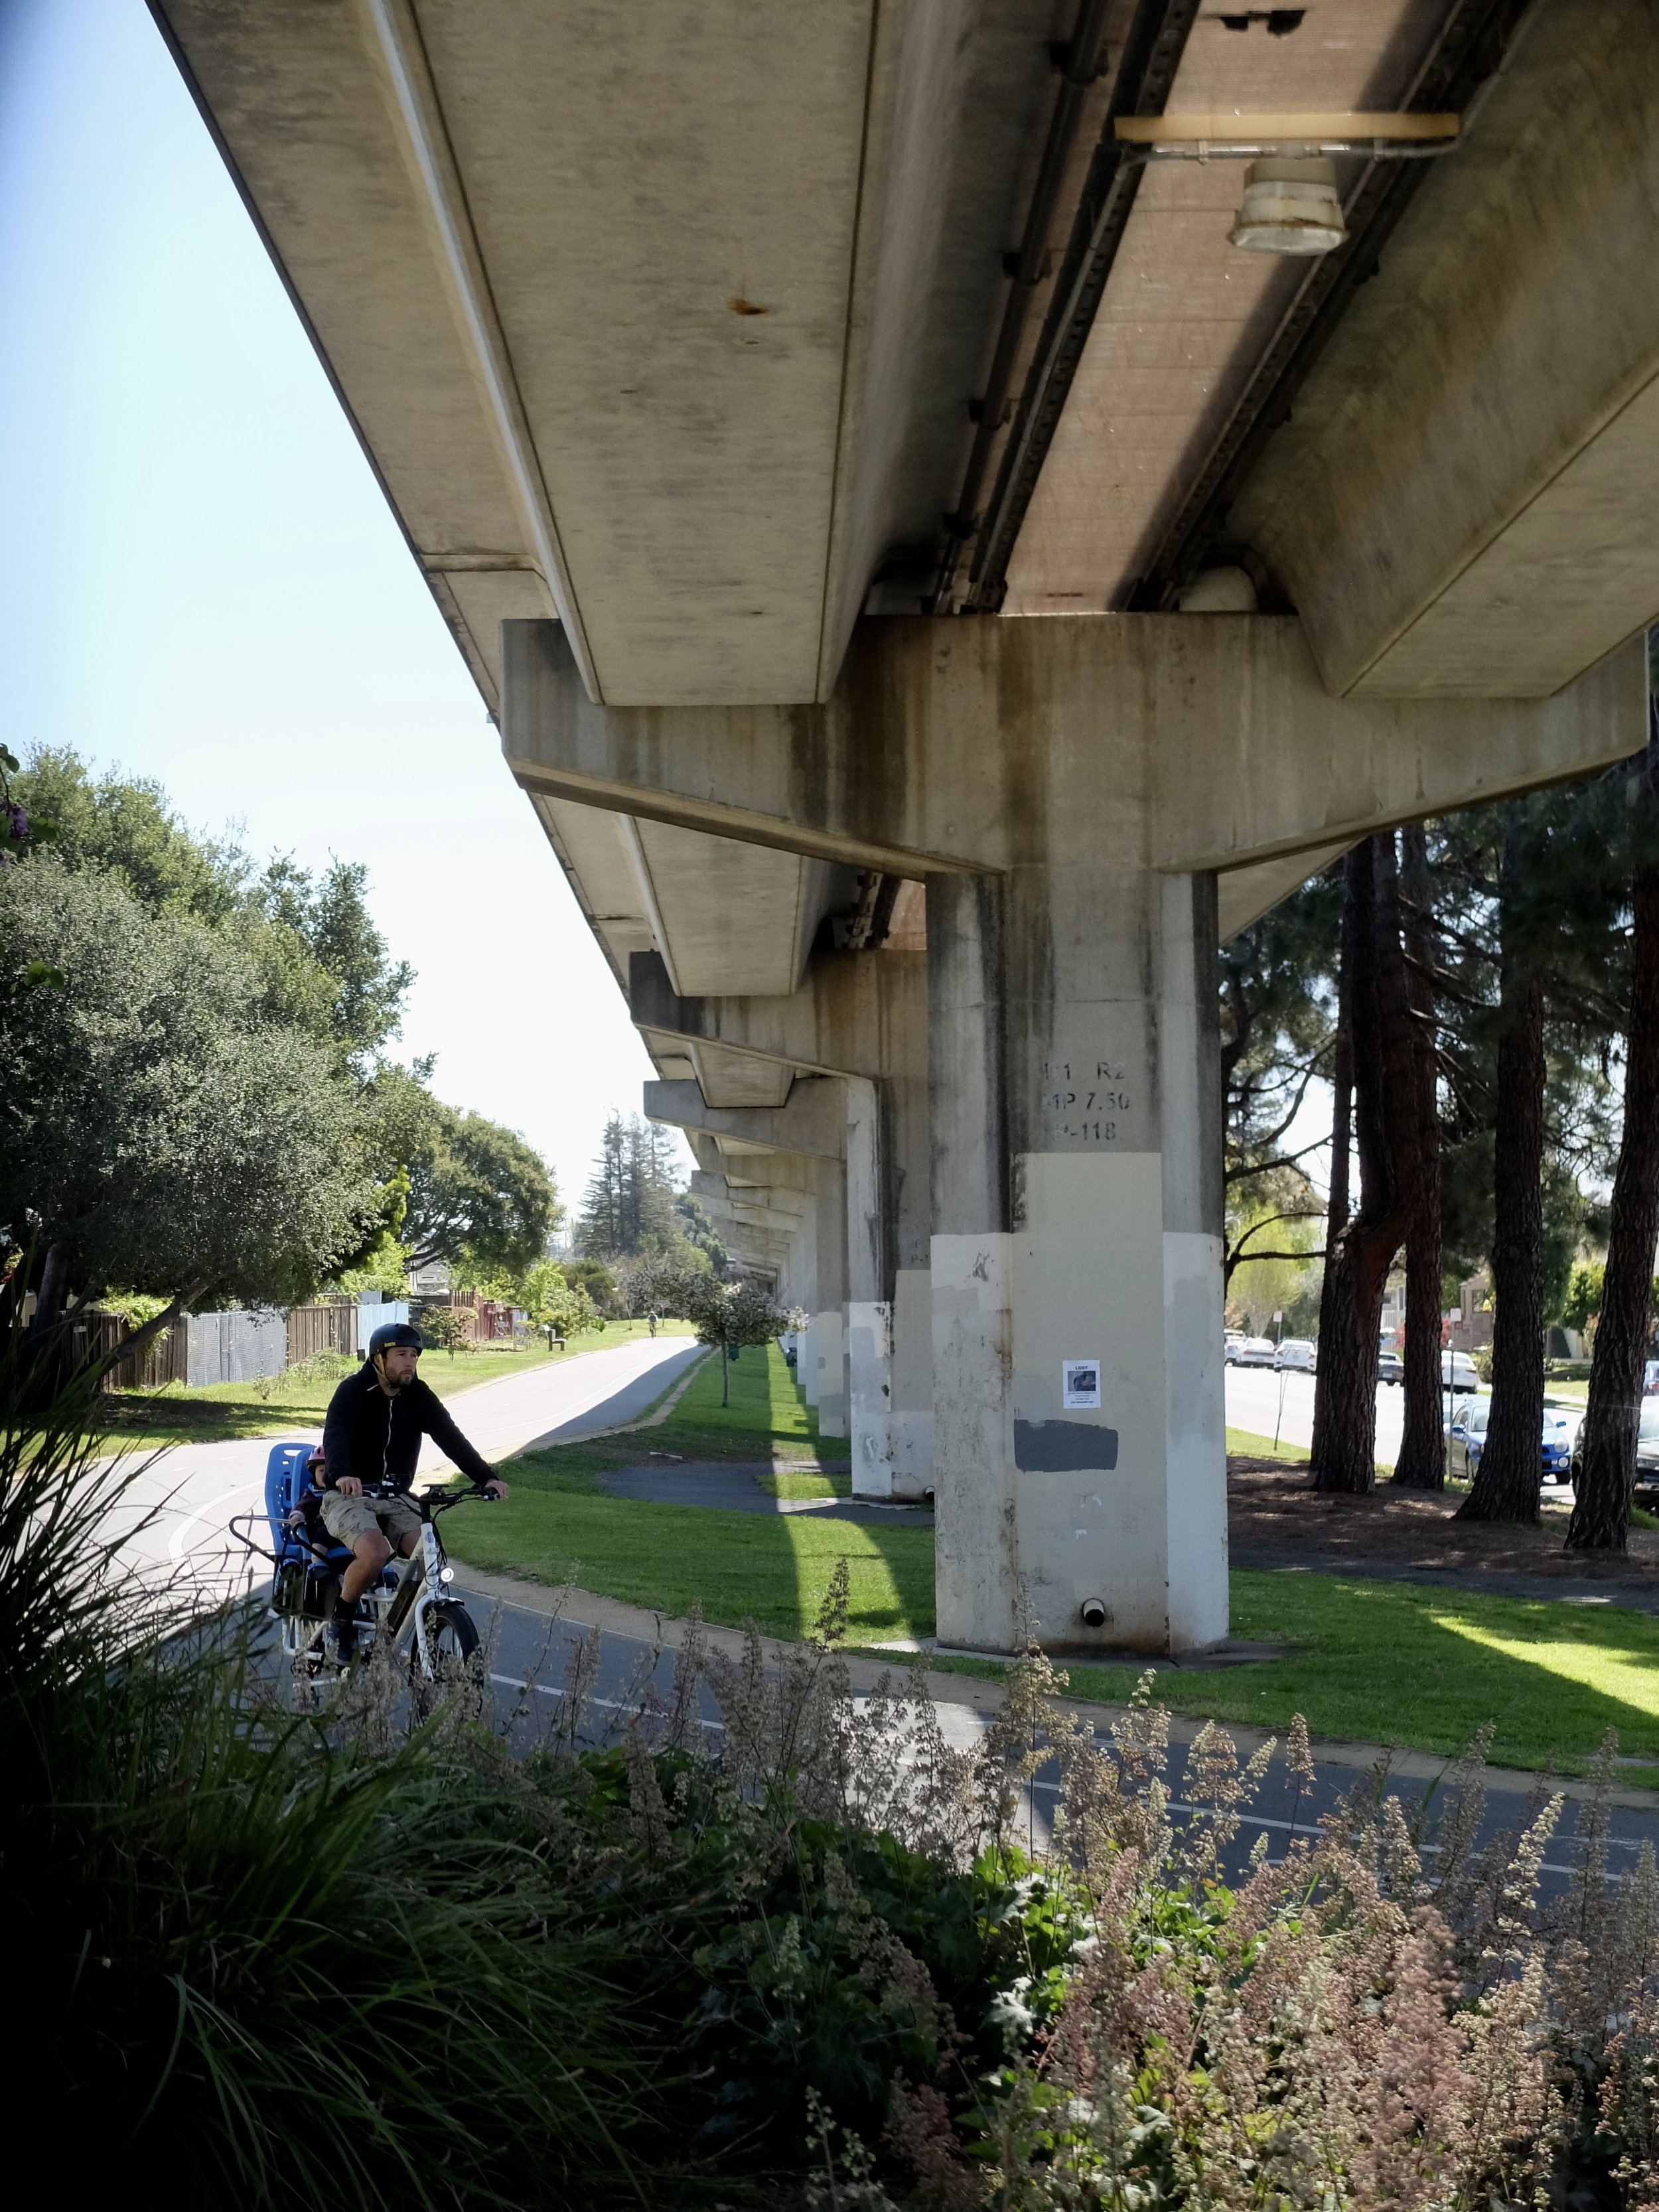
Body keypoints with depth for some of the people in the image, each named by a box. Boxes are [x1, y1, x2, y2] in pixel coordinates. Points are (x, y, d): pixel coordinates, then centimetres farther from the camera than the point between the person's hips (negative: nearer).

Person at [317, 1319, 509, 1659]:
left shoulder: (418, 1396, 3)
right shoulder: (354, 1391, -10)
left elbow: (450, 1437, -7)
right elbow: (335, 1435, -27)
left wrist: (486, 1477, -22)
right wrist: (341, 1474, -48)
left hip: (396, 1498, 4)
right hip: (349, 1495, -4)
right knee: (375, 1553, -32)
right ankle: (340, 1620, -7)